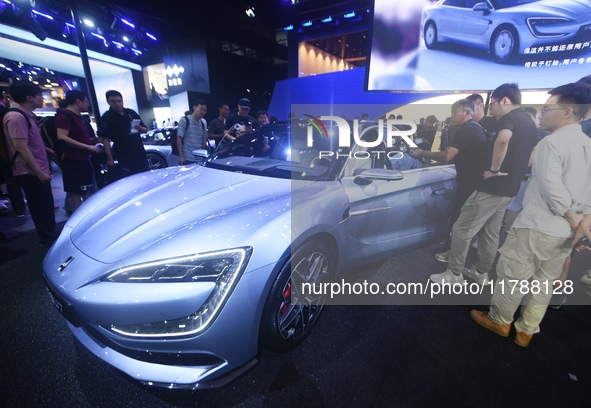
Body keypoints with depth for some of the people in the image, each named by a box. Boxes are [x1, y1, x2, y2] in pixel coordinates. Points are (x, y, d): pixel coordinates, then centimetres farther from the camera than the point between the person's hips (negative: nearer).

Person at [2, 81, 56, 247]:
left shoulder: (26, 115, 12)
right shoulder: (16, 117, -18)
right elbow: (21, 148, -23)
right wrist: (39, 172, -23)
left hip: (37, 170, 9)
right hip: (30, 172, -9)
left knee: (46, 204, 17)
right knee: (40, 207, 2)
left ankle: (50, 235, 29)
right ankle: (47, 239, 15)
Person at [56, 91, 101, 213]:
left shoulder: (79, 117, 18)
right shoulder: (64, 116, -12)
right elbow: (62, 138, -23)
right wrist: (88, 146, -24)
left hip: (84, 159, 10)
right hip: (73, 161, -10)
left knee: (88, 191, 14)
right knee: (75, 192, -4)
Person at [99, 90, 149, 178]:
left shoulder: (131, 112, 9)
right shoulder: (106, 118, -3)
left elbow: (145, 130, 14)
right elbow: (105, 139, -9)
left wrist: (139, 128, -10)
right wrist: (109, 158, -15)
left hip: (140, 153, 4)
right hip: (123, 156, -4)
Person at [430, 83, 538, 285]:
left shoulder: (508, 118, -13)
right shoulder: (529, 122, 17)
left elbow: (503, 140, -37)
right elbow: (531, 153, 28)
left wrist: (494, 169, -26)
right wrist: (514, 172, 22)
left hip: (492, 187, -10)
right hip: (509, 188, 10)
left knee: (462, 229, -3)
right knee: (491, 232, 18)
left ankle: (454, 274, 7)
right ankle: (481, 272, 30)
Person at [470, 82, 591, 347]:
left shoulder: (551, 142, -13)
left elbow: (552, 187, -20)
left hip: (536, 226, -8)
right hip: (566, 233, 8)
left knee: (512, 275, 8)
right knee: (543, 283, 16)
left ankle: (499, 321, 25)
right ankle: (526, 331, 30)